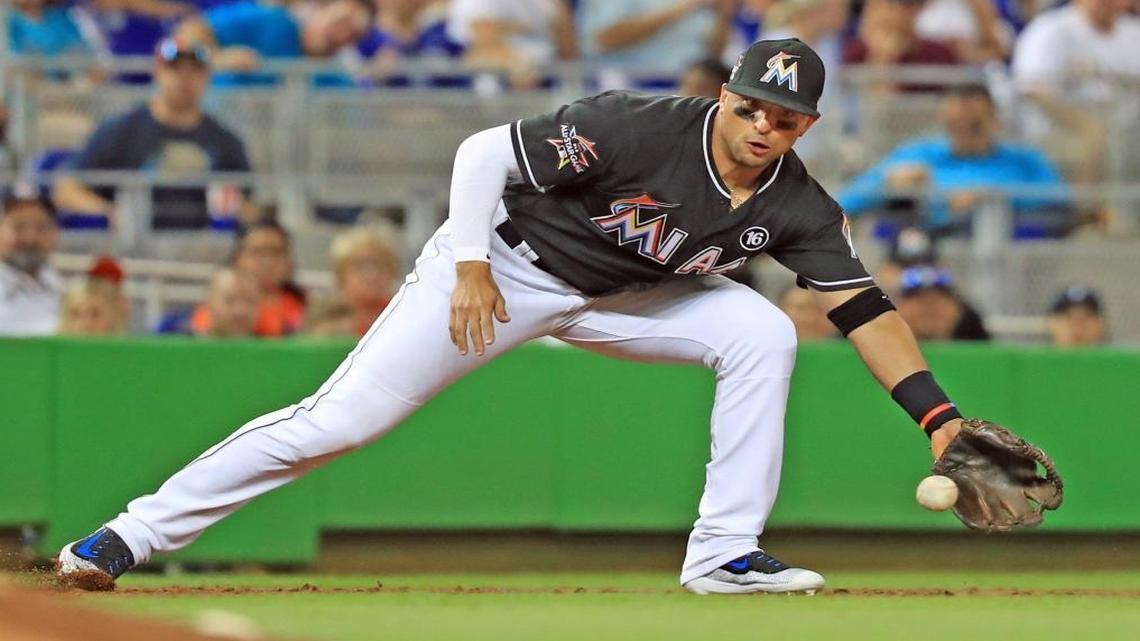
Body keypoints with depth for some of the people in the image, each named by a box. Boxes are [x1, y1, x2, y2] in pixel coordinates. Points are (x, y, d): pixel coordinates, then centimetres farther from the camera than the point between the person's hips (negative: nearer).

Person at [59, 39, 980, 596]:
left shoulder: (797, 207, -13)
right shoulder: (639, 131, -29)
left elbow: (863, 308, -12)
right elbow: (485, 152, -24)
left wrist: (937, 414, -21)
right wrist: (469, 268, -24)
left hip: (617, 294, 6)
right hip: (509, 262, -6)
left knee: (762, 336, -12)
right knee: (339, 420, -15)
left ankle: (724, 555, -7)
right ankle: (132, 537, -10)